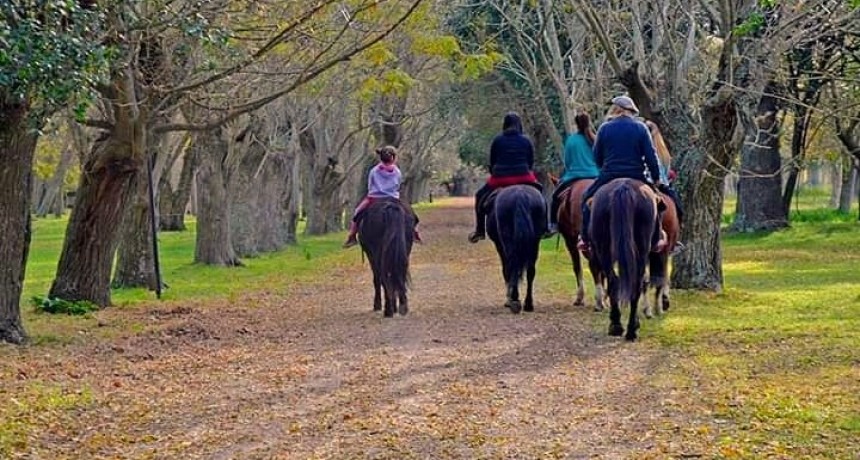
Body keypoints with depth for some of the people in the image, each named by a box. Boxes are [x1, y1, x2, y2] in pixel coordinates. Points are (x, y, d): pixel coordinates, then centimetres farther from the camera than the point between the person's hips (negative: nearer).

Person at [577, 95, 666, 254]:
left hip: (609, 175, 0)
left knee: (587, 198, 17)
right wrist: (656, 178, 6)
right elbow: (651, 156, -3)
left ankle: (585, 238, 9)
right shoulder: (640, 128, 1)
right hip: (636, 176, 1)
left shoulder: (605, 128, 1)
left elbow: (597, 156, 7)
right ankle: (657, 239, 15)